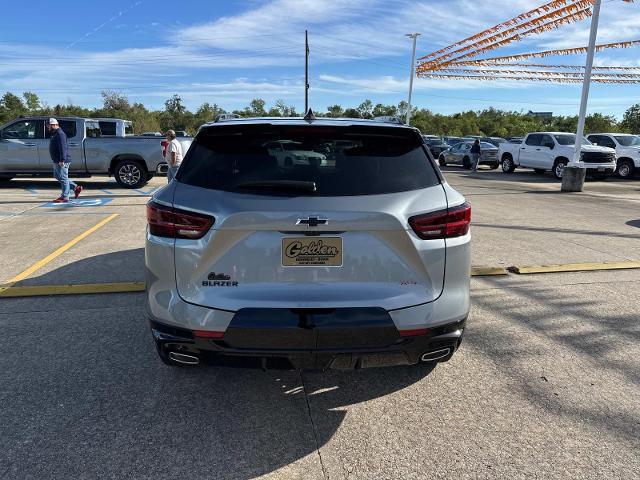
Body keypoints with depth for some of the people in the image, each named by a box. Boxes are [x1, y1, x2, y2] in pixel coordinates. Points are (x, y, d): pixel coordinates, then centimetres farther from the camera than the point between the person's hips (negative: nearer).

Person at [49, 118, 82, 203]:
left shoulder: (60, 134, -16)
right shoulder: (55, 134, 18)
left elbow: (63, 148, -24)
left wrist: (62, 160, -29)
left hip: (62, 162, -11)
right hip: (57, 161, 11)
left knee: (63, 178, -5)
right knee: (57, 176, 17)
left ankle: (64, 197, 0)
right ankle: (76, 188, 19)